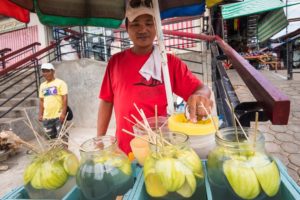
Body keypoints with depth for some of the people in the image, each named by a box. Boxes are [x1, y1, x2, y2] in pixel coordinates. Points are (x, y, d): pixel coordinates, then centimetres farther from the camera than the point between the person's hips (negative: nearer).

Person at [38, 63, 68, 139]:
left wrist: (63, 113, -17)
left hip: (59, 116, -5)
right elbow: (41, 101, 16)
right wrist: (40, 114, 10)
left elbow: (65, 98, -10)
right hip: (46, 117, 6)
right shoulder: (42, 85, 13)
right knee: (52, 138, 13)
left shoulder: (60, 83, -4)